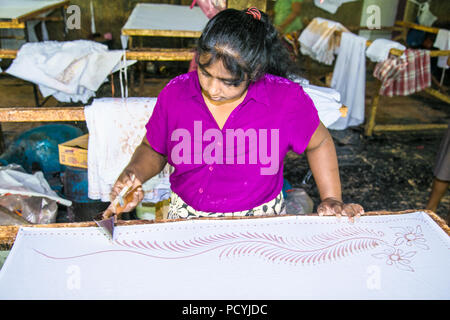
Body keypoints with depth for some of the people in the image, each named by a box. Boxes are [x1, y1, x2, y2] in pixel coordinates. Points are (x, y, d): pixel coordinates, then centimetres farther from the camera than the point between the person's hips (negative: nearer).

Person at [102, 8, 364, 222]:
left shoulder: (286, 99, -11)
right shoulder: (174, 94, -6)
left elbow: (319, 143, 7)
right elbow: (153, 151, 8)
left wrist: (332, 199, 3)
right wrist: (134, 174, -12)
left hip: (261, 219, 2)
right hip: (188, 217, -1)